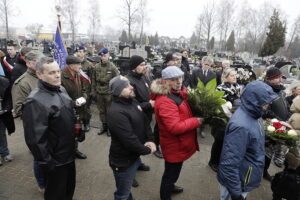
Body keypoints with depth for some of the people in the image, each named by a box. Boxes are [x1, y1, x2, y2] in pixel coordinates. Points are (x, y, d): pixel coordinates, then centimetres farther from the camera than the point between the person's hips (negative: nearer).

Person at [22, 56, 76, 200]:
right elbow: (35, 138, -25)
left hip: (68, 154, 7)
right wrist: (47, 162, -17)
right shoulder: (35, 101, -26)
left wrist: (76, 135, 16)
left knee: (69, 188, 26)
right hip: (54, 161, -7)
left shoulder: (61, 89, 1)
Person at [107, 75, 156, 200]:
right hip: (123, 161, -8)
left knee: (127, 188, 31)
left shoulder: (133, 102, 1)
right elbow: (129, 140, -30)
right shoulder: (116, 112, -29)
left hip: (134, 156, 8)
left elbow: (144, 121, 8)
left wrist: (150, 140, -7)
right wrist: (147, 150, -15)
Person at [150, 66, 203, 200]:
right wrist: (197, 121, -24)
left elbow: (183, 112, 14)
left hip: (178, 142, 10)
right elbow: (175, 127, -33)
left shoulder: (178, 93, 3)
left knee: (173, 171, 30)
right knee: (171, 172, 12)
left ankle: (170, 187, 55)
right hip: (174, 145, -10)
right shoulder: (165, 101, -30)